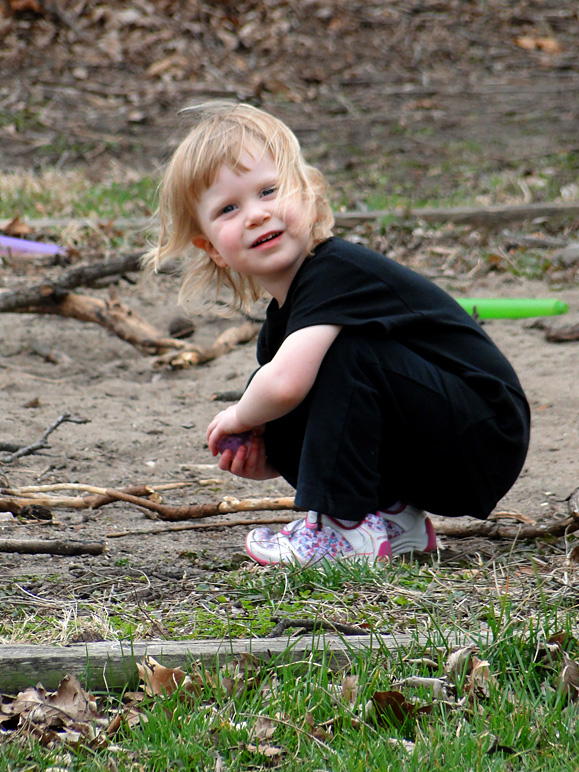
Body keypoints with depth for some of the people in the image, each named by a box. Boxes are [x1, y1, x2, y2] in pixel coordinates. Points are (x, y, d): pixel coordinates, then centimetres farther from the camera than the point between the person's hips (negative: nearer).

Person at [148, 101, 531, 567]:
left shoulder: (336, 274, -22)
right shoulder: (279, 322, 7)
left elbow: (285, 385, -35)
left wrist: (239, 417, -13)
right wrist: (266, 460, -5)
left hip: (485, 442, -9)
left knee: (344, 347, -26)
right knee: (278, 426, 1)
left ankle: (349, 529, -19)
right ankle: (394, 519, 5)